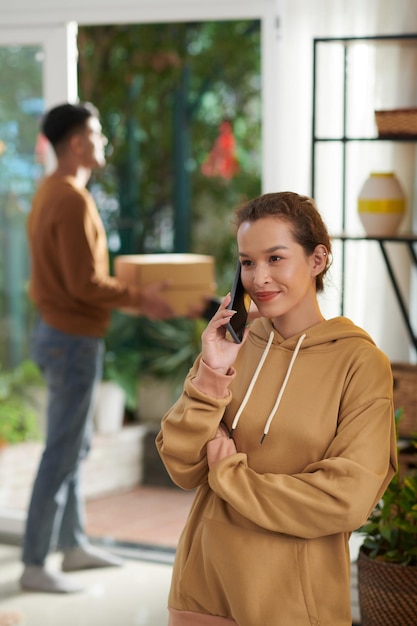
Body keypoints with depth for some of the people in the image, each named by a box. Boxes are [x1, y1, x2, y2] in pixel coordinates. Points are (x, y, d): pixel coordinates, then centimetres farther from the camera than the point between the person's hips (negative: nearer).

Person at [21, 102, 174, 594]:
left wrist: (128, 296, 17)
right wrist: (139, 300, -12)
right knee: (62, 453, -4)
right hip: (73, 340, -10)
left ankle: (74, 545, 29)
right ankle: (34, 566, 2)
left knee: (74, 444, 18)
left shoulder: (50, 191, 12)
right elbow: (84, 284, -23)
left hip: (55, 330, 10)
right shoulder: (73, 201, -20)